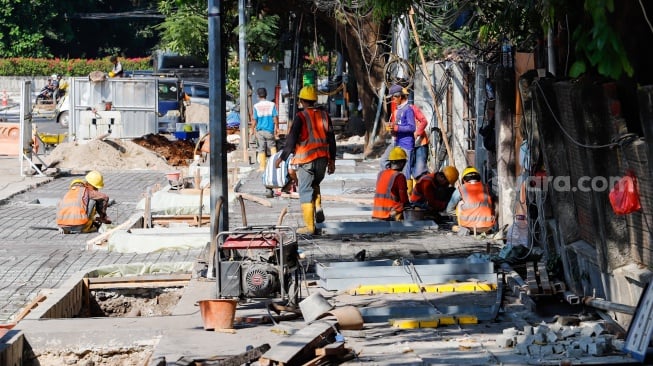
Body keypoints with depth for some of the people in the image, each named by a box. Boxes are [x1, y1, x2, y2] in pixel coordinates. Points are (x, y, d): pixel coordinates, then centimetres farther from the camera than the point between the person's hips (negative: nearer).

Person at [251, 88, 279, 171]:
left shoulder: (256, 106, -7)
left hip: (260, 130, 0)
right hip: (270, 130, 0)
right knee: (272, 146, 18)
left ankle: (262, 167, 8)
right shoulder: (272, 104, -6)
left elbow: (254, 120, -4)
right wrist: (277, 128, 9)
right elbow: (275, 117, -3)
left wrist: (252, 129, 10)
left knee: (261, 149, 6)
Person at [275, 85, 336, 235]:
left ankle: (310, 226, 0)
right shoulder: (324, 115, 6)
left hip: (305, 159, -5)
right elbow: (331, 139, 9)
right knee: (315, 185, 26)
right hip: (322, 158, 5)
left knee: (305, 191, 2)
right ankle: (318, 208, 1)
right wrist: (332, 161, 17)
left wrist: (282, 158, -1)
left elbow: (291, 140, -11)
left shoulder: (300, 117, -9)